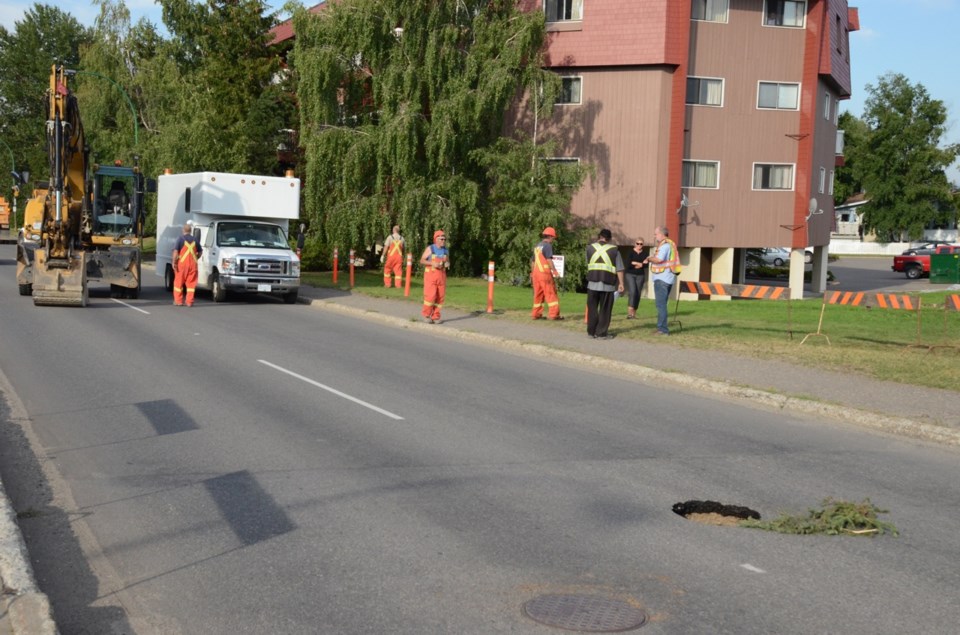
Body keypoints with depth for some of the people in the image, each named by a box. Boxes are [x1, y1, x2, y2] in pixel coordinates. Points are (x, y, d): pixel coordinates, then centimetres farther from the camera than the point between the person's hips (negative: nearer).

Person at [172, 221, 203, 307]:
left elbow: (176, 251, -13)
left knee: (179, 282, 8)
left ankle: (178, 301, 11)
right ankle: (189, 302, 4)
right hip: (192, 264, 3)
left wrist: (174, 262, -8)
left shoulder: (181, 239, -6)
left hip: (182, 264, -3)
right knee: (191, 283, 5)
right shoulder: (194, 240, 6)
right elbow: (200, 252, 12)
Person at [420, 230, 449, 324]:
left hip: (441, 276, 4)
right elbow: (422, 260, -4)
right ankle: (426, 315, 4)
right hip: (430, 274, -4)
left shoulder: (446, 251, 10)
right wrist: (432, 263, -18)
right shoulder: (430, 248, -3)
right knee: (430, 296, -11)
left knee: (440, 297, 2)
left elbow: (448, 262, 21)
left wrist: (447, 264, -3)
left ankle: (436, 317, 11)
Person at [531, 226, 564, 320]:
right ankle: (553, 314, -9)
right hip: (545, 273, -8)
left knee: (538, 294, 12)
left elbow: (533, 261, 22)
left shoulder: (537, 246, 17)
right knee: (551, 293, -5)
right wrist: (554, 271, -19)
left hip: (536, 273, 8)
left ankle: (536, 314, 14)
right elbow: (549, 260, -18)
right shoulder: (547, 245, -9)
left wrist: (532, 272, 30)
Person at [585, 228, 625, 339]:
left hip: (592, 283, 2)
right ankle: (601, 333, 4)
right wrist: (621, 283, 2)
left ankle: (591, 331, 14)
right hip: (607, 284, -2)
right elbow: (619, 269, -1)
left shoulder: (590, 248, 8)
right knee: (605, 309, 4)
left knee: (592, 307, 11)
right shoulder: (614, 250, 3)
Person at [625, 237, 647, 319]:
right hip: (630, 275, -3)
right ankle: (630, 313, -23)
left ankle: (634, 314, 11)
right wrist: (640, 263, -9)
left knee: (638, 294, 3)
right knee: (632, 292, -18)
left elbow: (646, 264, -6)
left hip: (640, 276, 3)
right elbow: (628, 264, -13)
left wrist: (635, 263, -12)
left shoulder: (644, 253, 6)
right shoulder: (631, 252, -1)